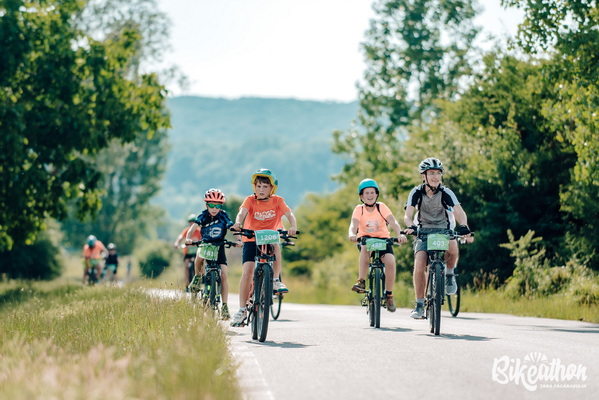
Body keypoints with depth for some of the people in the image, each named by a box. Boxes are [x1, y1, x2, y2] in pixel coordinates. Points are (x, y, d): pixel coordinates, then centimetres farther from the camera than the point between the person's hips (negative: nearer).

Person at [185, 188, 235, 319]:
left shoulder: (223, 215, -7)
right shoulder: (203, 215, -7)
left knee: (223, 275, -12)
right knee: (199, 257, -35)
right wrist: (188, 238, -39)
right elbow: (193, 227, -19)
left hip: (219, 247, 0)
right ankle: (198, 277, -2)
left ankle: (224, 306, -8)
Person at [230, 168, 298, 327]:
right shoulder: (250, 200, -6)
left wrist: (293, 227, -39)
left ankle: (276, 280, -15)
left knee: (276, 246, -35)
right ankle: (242, 310, -5)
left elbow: (289, 214, -17)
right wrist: (238, 223, -46)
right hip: (251, 239, -1)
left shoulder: (277, 201, -4)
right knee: (247, 272, -13)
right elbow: (242, 212, -24)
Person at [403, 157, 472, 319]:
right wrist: (411, 226, -41)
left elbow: (459, 211, -24)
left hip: (443, 231, 0)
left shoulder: (446, 193, -13)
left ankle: (449, 274, -5)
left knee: (452, 246, -35)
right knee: (419, 266, -19)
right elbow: (407, 215, -18)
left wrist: (463, 226, -45)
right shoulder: (416, 193, -11)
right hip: (423, 232, 0)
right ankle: (419, 305, -6)